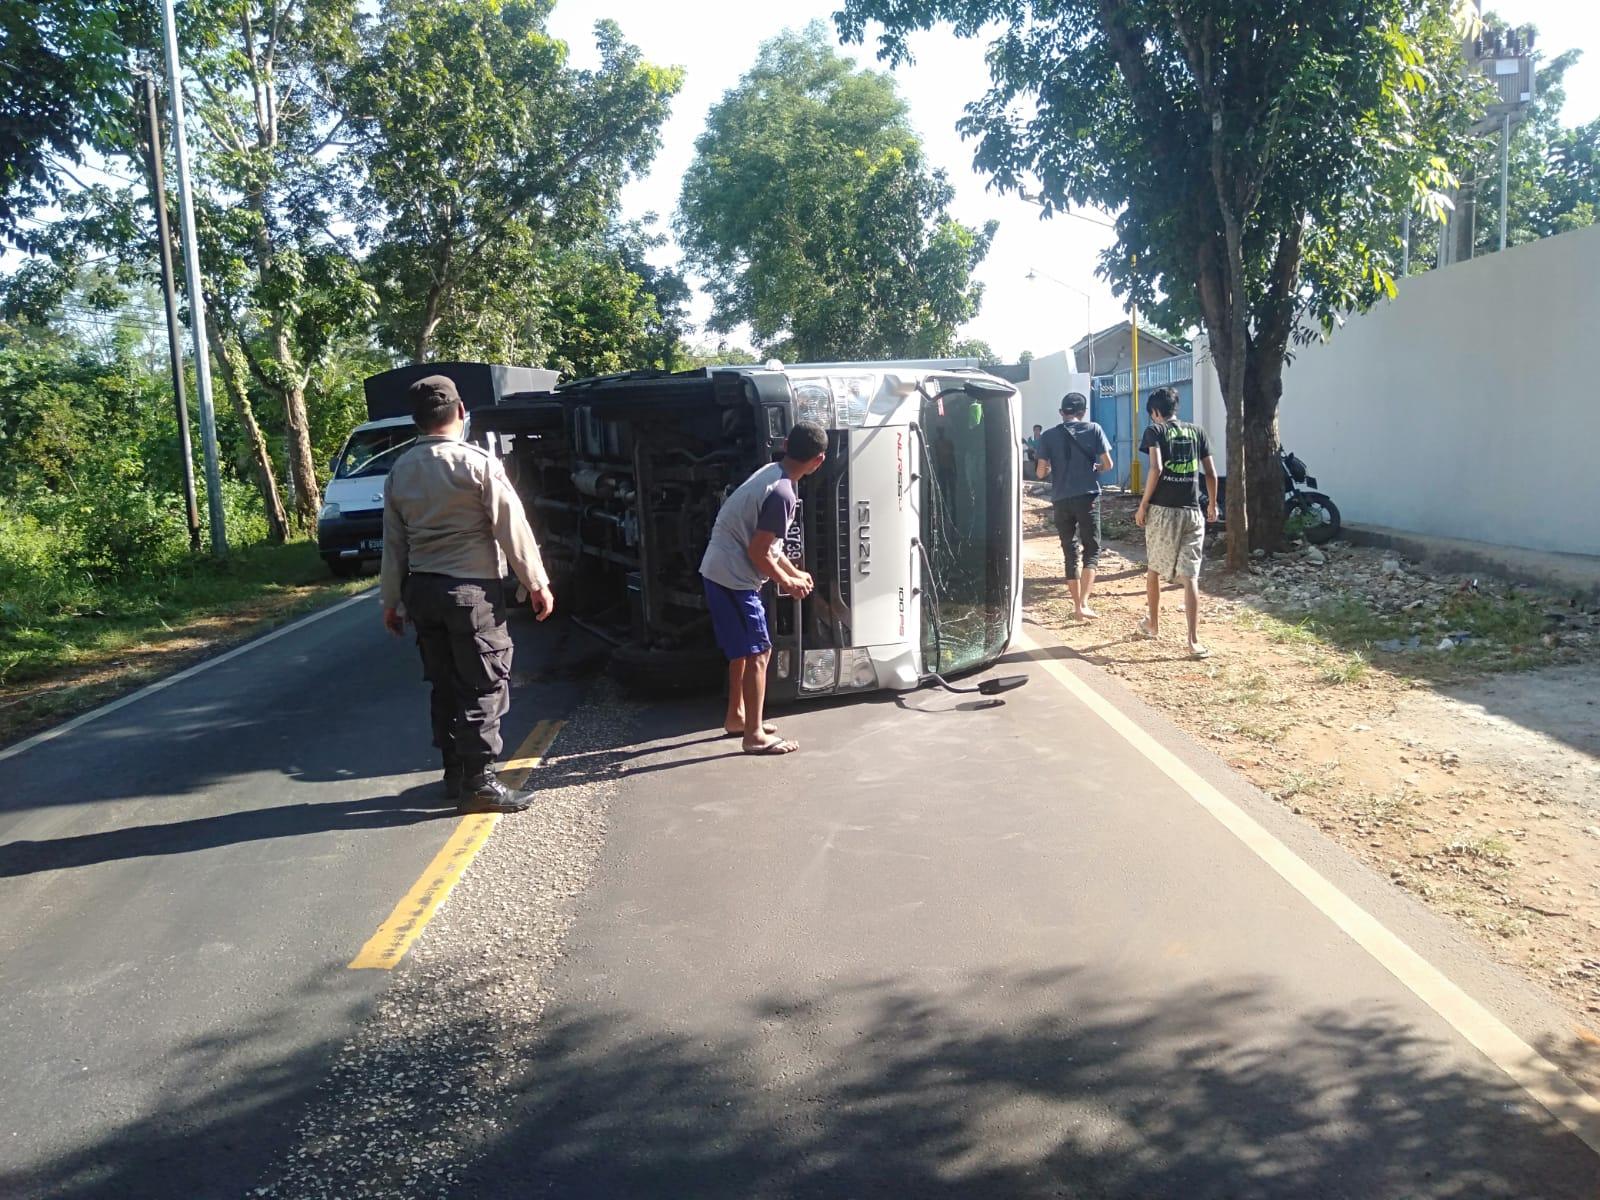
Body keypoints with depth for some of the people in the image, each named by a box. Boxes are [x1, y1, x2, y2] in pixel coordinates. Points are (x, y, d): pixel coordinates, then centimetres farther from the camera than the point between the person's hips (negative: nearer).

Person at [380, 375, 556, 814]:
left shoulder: (400, 471, 6)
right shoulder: (478, 463, -12)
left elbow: (393, 543, 10)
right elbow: (512, 529, -11)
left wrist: (391, 601, 16)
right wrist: (537, 584, -4)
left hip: (422, 591, 6)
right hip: (471, 590, -6)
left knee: (445, 684, 14)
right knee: (485, 685, 0)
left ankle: (455, 773, 22)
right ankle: (478, 782, 1)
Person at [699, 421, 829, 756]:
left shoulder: (771, 472, 8)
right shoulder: (782, 494, -22)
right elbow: (758, 553, -19)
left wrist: (794, 572, 21)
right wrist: (787, 582, -5)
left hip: (718, 571, 10)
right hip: (735, 578, -10)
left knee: (742, 650, 21)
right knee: (758, 653, -2)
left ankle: (736, 716, 34)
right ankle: (754, 735, 3)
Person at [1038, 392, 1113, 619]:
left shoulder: (1049, 435, 4)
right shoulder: (1093, 429, 1)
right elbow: (1108, 464, 0)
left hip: (1061, 500, 2)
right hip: (1087, 497, -2)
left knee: (1070, 552, 11)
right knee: (1092, 550, 3)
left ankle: (1077, 604, 16)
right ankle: (1083, 603, -12)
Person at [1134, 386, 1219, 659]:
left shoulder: (1155, 430, -1)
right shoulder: (1197, 431, 11)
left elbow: (1156, 468, -14)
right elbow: (1211, 473, 10)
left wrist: (1143, 505, -7)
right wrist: (1212, 504, 25)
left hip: (1162, 510, -2)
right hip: (1192, 512, 3)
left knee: (1154, 569, 18)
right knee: (1190, 577, -1)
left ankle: (1153, 625, 31)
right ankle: (1193, 641, -9)